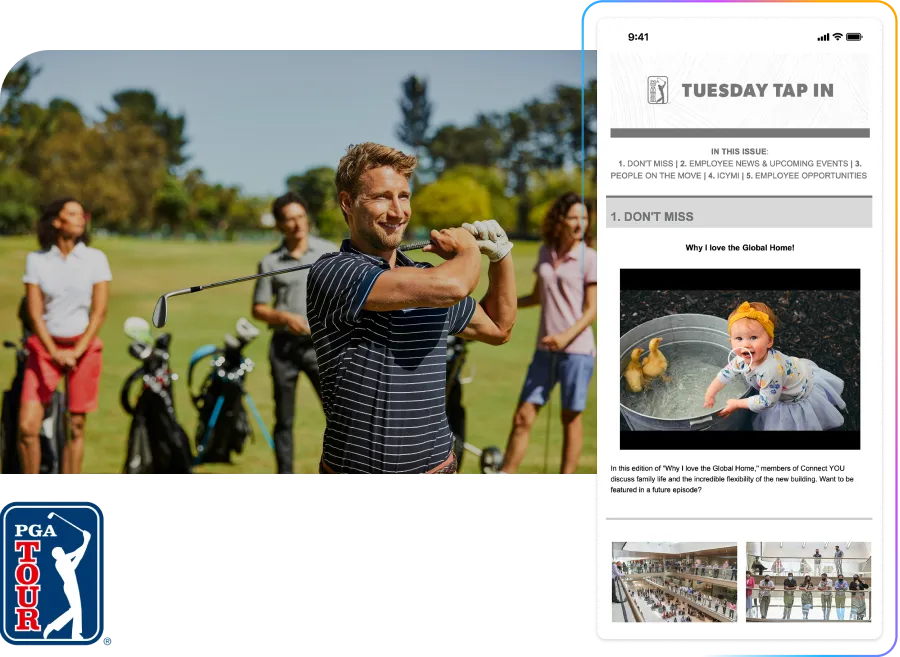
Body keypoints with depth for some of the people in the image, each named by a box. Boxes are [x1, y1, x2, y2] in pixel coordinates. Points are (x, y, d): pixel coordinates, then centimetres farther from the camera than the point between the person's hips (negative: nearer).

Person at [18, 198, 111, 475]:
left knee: (76, 428, 2)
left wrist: (77, 352, -14)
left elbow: (99, 311, -4)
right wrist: (54, 352, -16)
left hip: (84, 347, 0)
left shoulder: (95, 258, 0)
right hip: (44, 347, 0)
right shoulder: (36, 260, 2)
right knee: (27, 427, -8)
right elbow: (34, 312, -3)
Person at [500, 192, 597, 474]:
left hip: (576, 349, -5)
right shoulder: (545, 253, 10)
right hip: (545, 350, 5)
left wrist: (567, 336, -22)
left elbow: (592, 310, -7)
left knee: (570, 418, 3)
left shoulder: (589, 258, -4)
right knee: (523, 417, 3)